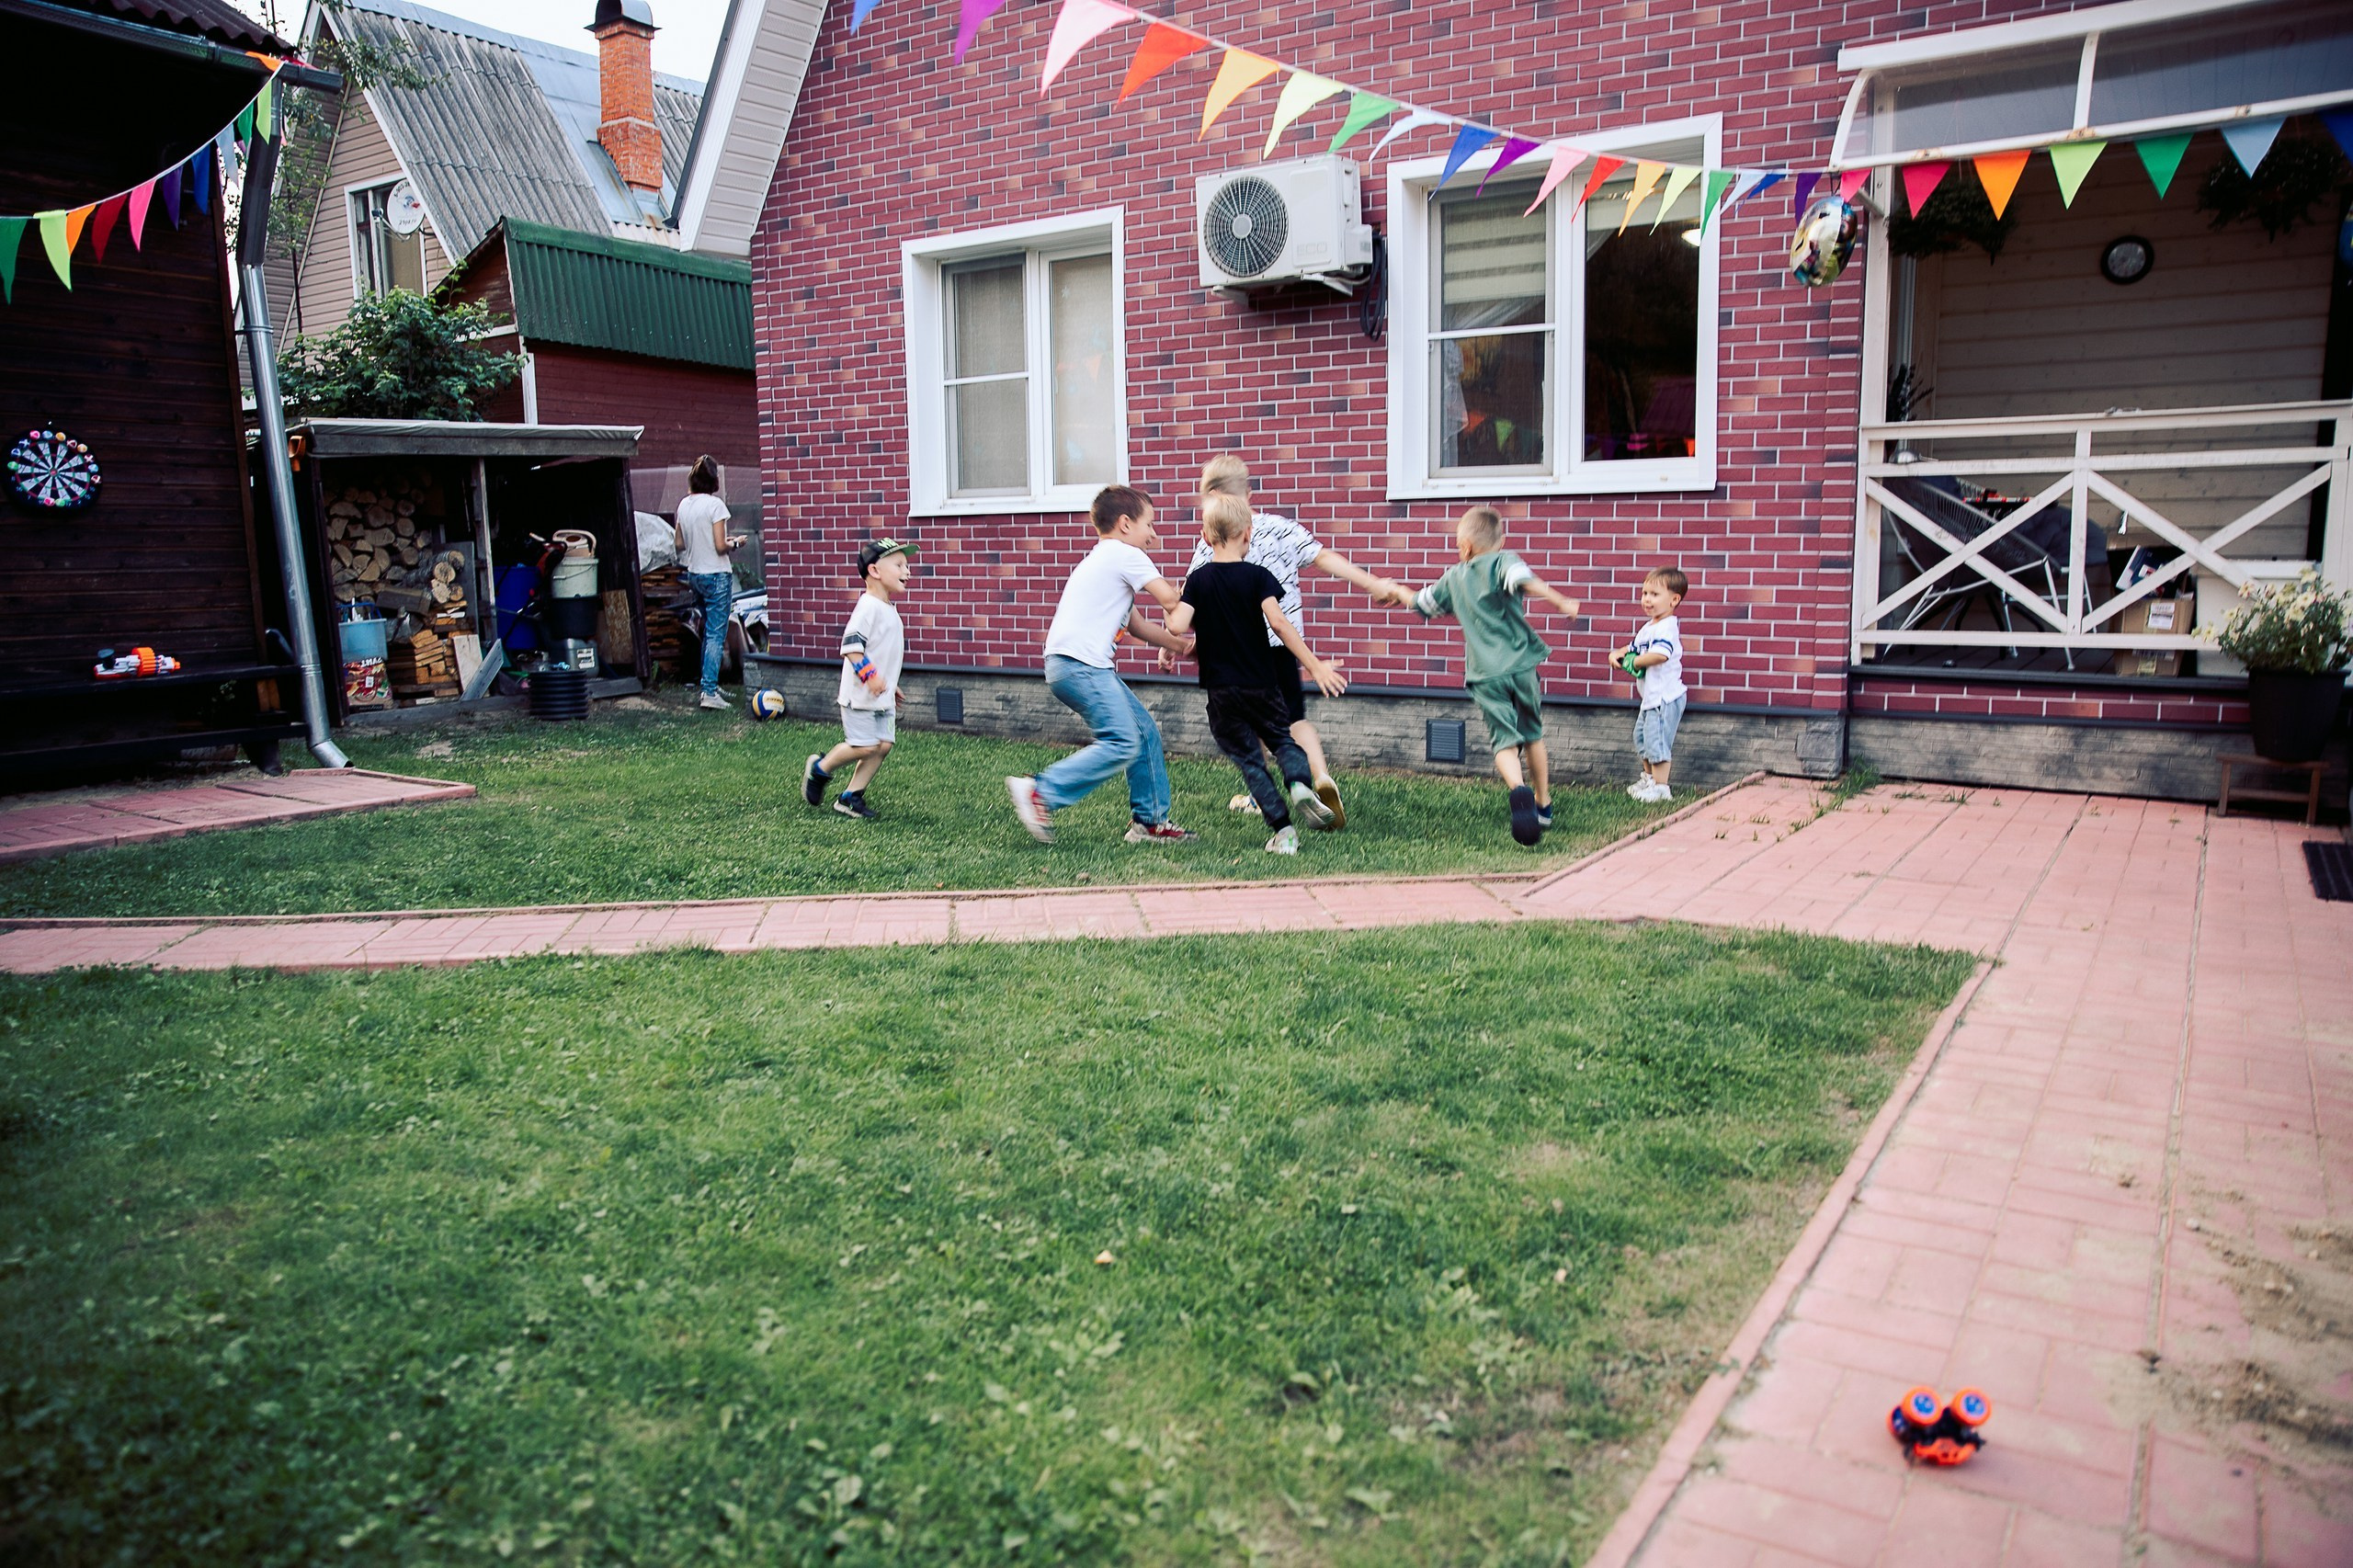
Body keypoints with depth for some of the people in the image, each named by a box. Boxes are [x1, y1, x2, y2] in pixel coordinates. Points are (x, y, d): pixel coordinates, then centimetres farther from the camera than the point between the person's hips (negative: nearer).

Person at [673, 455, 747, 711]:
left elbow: (680, 544, 11)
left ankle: (707, 683, 22)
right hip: (716, 575, -7)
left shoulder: (683, 505, 6)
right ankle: (710, 691, -10)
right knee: (716, 634, -6)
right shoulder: (715, 504, -15)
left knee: (708, 630, 19)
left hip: (693, 574, 7)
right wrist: (735, 542, 2)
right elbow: (720, 546, -17)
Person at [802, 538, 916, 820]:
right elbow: (850, 645, -23)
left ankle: (850, 797, 12)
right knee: (865, 746, -9)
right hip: (859, 695, -9)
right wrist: (869, 675, -30)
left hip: (882, 696, 9)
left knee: (883, 745, 3)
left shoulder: (889, 609, 15)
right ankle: (820, 769, 16)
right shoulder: (869, 607, -16)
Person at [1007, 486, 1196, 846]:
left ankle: (1149, 820, 18)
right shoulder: (1126, 555, -4)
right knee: (1122, 743, -17)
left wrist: (1178, 645, 20)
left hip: (1088, 667, 11)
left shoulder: (1104, 559, 28)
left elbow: (1136, 625, 28)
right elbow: (1169, 600, -11)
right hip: (1078, 664, -11)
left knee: (1145, 731, 13)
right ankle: (1041, 793, -17)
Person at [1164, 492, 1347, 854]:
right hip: (1261, 683, 0)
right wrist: (1315, 666, -19)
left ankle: (1283, 829, -3)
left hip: (1220, 688, 1)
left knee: (1248, 759, 6)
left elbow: (1178, 626, -15)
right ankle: (1300, 784, -16)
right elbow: (1278, 622, -19)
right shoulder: (1258, 576, -6)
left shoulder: (1198, 580, -2)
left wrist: (1173, 611, 9)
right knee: (1282, 740, 16)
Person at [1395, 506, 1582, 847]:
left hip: (1485, 675, 1)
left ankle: (1520, 789, -35)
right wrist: (1560, 601, -30)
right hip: (1520, 666, -1)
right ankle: (1543, 804, 28)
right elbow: (1523, 579, -23)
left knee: (1505, 741, -5)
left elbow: (1423, 602, 31)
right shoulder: (1502, 561, 1)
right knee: (1533, 735, 18)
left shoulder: (1453, 577, 14)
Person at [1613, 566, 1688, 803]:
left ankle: (1660, 786, -1)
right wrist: (1618, 654, 0)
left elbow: (1660, 655, -36)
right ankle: (1649, 778, 36)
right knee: (1642, 737, 21)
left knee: (1657, 740, -8)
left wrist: (1633, 662, -21)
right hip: (1651, 696, 11)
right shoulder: (1648, 627, 14)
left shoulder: (1667, 627, -19)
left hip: (1665, 696, -11)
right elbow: (1633, 648, 24)